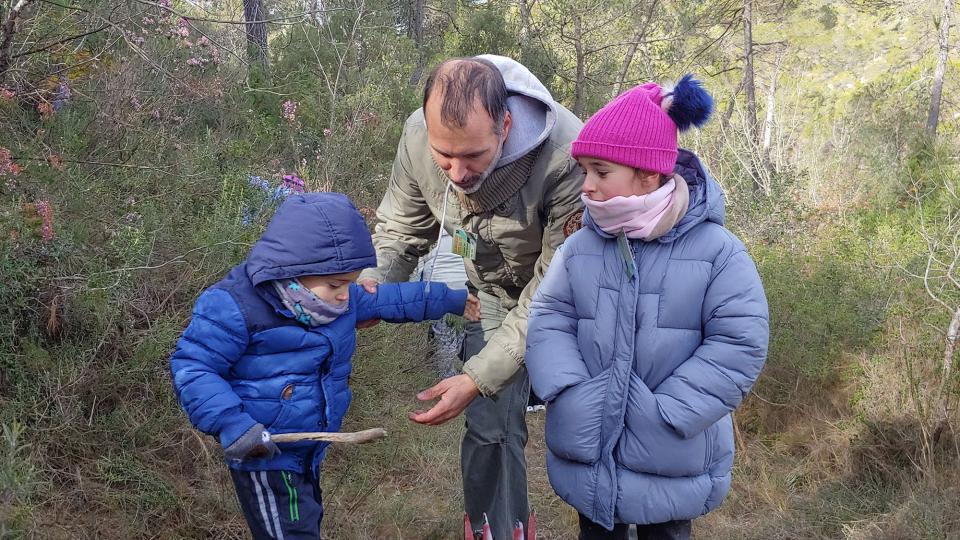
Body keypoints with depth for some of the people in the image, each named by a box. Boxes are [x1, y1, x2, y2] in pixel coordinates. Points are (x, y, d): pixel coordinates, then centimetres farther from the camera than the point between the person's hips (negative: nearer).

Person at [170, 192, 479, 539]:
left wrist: (445, 299, 19)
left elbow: (379, 299, 16)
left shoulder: (331, 297, -1)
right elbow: (192, 368, -23)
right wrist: (232, 425, -34)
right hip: (265, 457, -8)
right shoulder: (235, 308, -25)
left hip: (308, 450, 9)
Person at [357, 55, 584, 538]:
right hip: (497, 292, 3)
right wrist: (373, 280, -27)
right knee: (489, 423, 3)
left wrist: (477, 378, -35)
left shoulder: (566, 158, -40)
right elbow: (401, 225, -5)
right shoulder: (418, 135, -25)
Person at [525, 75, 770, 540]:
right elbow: (547, 324, -4)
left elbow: (739, 343, -15)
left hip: (670, 463, -2)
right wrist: (576, 399, -20)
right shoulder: (579, 247, -3)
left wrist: (662, 416, -21)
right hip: (588, 452, 3)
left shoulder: (715, 249, -12)